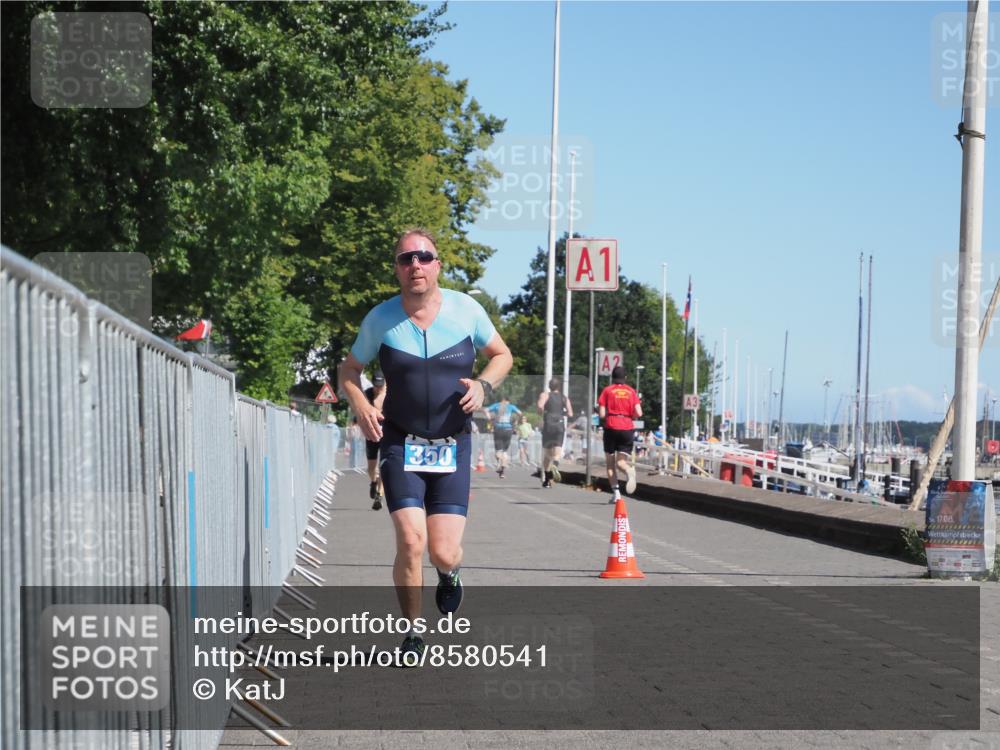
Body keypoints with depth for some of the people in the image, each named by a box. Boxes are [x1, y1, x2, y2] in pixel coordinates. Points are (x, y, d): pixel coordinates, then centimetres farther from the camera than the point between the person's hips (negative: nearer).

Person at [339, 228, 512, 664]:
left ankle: (449, 574, 34)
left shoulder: (465, 310, -2)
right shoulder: (380, 319, -2)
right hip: (401, 444, 0)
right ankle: (412, 635, 4)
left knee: (443, 553, -7)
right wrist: (360, 406, -9)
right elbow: (349, 370, 11)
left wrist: (483, 385, -8)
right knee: (411, 541, -17)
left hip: (452, 447, 1)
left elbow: (502, 355, 13)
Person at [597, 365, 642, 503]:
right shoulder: (631, 391, 8)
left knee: (610, 463, 10)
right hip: (627, 428, 2)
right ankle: (630, 470, -32)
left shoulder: (607, 391, 1)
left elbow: (602, 414, -5)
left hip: (611, 428, -2)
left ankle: (615, 492, -3)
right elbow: (638, 413, -1)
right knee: (621, 461, 4)